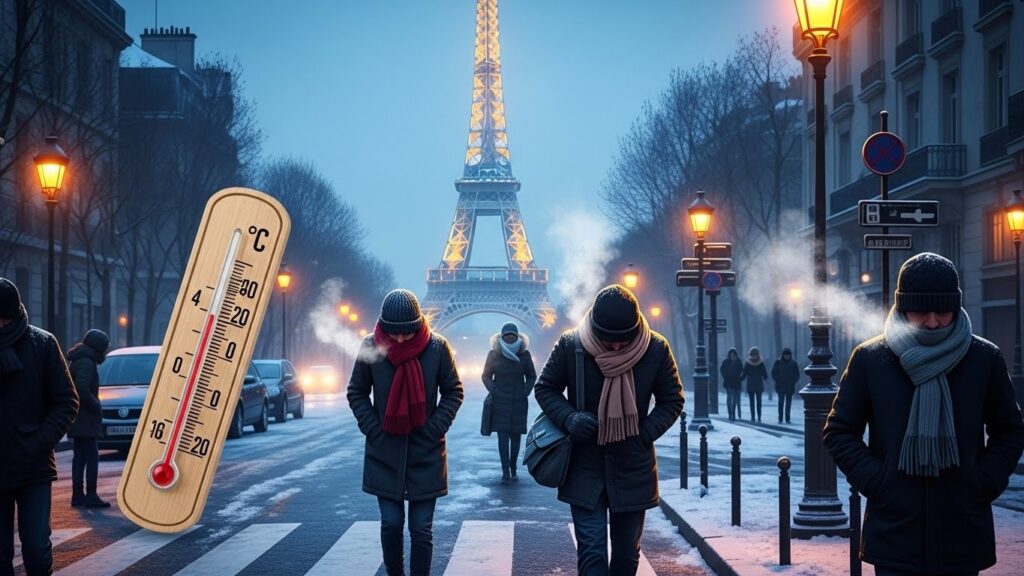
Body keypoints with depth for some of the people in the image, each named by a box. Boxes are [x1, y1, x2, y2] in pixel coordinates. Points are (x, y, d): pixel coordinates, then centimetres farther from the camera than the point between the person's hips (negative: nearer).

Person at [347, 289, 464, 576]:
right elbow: (356, 393, 6)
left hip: (426, 453, -1)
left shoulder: (437, 347, -9)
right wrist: (372, 428, -4)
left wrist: (435, 428, -6)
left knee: (421, 529, 1)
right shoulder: (372, 346, -7)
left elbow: (453, 392, 3)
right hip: (384, 452, 1)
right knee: (391, 524, 2)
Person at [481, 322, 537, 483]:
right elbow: (486, 376, 7)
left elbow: (531, 376, 12)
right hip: (500, 401, -1)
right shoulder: (494, 354, 0)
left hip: (519, 402, 1)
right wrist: (493, 391, -7)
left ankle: (513, 469, 12)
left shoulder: (524, 354, 2)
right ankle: (505, 471, -12)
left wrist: (525, 392, -2)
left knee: (516, 435, 2)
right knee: (503, 435, -9)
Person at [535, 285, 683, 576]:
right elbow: (545, 388, 2)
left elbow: (672, 400, 3)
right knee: (592, 552, -8)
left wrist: (646, 433, -11)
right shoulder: (570, 345, -12)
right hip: (585, 470, -2)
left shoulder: (656, 348, -10)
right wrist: (568, 418, -16)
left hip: (633, 471, 2)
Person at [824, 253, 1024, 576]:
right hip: (895, 534, -1)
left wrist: (985, 483, -1)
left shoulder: (984, 359, 4)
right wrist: (874, 482, -6)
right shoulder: (870, 359, 1)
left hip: (962, 534, 1)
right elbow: (840, 432, 6)